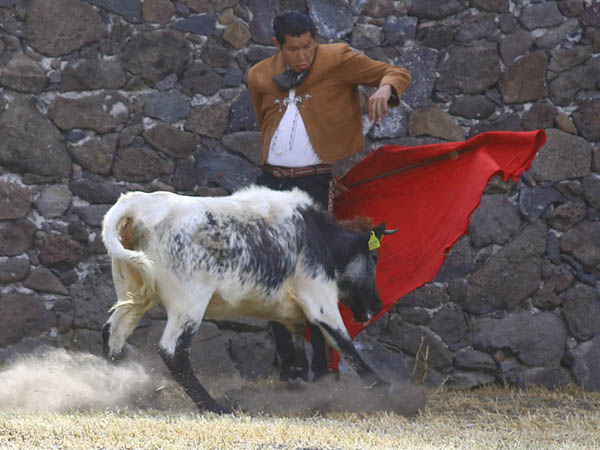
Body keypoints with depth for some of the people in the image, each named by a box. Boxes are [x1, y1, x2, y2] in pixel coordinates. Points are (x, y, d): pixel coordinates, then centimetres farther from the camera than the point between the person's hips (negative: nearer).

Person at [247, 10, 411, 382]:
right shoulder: (260, 77, 9)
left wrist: (385, 88, -24)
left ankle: (320, 366, -4)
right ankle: (288, 363, 12)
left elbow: (398, 74, -2)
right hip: (272, 183, 5)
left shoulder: (338, 61, -3)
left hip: (314, 183, -5)